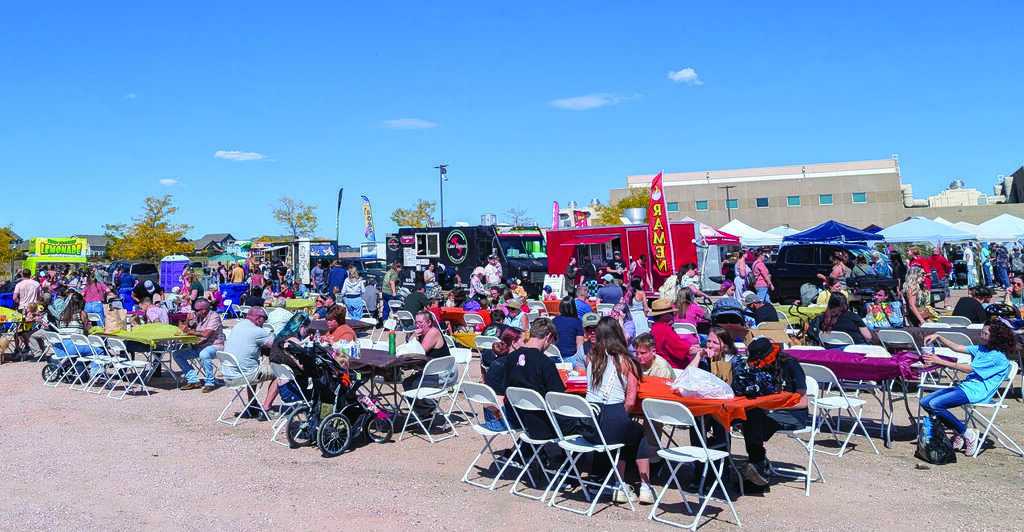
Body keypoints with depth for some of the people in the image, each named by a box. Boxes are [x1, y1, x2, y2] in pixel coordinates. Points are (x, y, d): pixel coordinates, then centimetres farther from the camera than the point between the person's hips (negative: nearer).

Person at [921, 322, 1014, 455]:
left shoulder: (997, 356, -11)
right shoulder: (981, 349, 14)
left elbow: (969, 369, -17)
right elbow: (957, 347, 14)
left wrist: (940, 361, -21)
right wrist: (938, 337, 1)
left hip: (976, 391, -9)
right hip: (965, 385, 9)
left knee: (935, 404, -26)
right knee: (925, 402, -3)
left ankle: (969, 435, -9)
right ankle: (959, 433, 6)